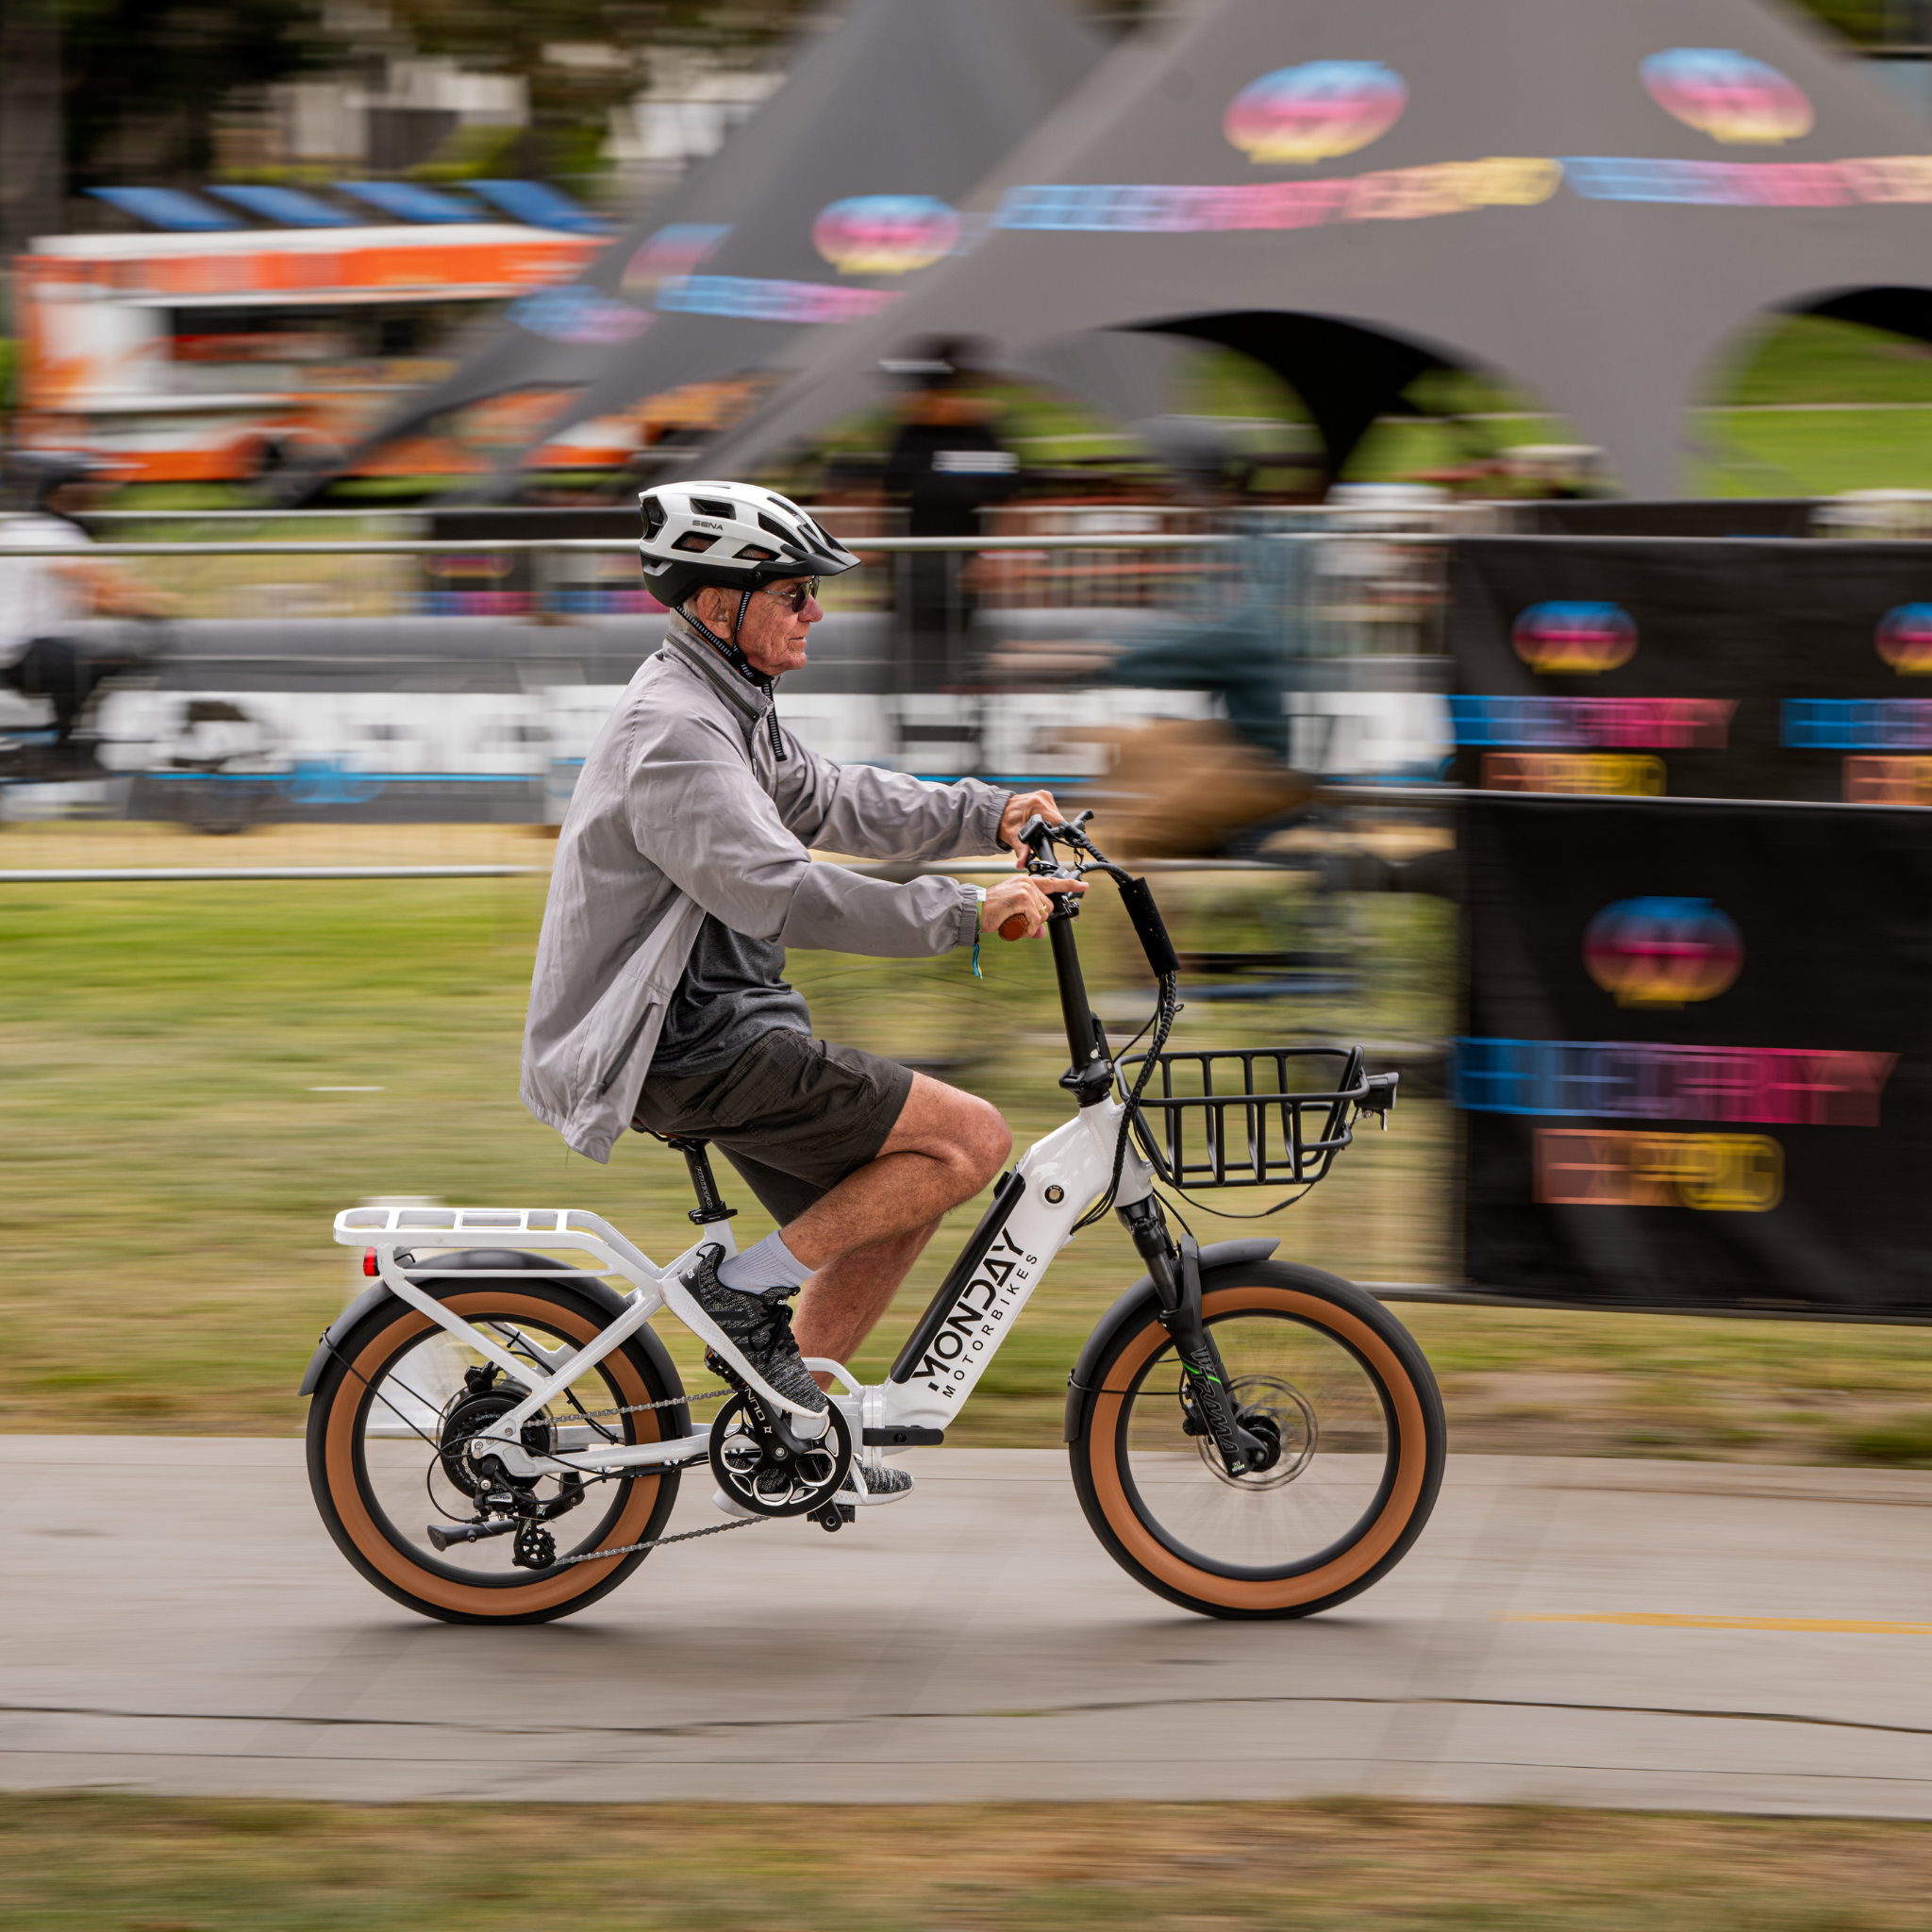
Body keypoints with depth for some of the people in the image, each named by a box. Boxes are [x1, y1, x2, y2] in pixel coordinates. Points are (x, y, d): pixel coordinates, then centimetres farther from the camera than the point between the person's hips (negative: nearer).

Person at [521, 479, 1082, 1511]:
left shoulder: (722, 708, 14)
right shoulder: (672, 732, -20)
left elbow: (829, 799, 26)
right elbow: (780, 890, -29)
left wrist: (990, 814, 14)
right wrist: (968, 914, -28)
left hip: (725, 1027, 11)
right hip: (696, 1048, -11)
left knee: (891, 1211, 16)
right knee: (971, 1142, -13)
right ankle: (746, 1288, -6)